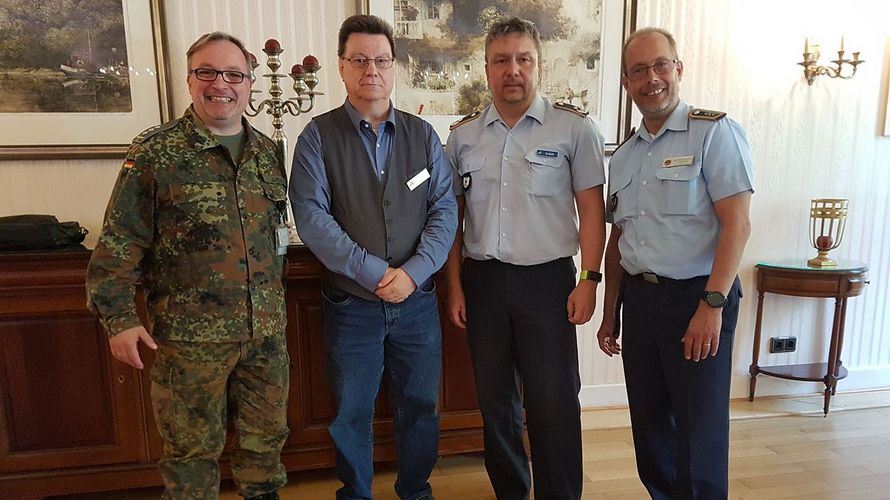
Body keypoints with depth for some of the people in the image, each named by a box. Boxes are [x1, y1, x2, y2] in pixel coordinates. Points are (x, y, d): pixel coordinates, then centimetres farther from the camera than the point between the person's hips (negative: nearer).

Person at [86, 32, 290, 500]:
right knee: (192, 446, 11)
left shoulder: (266, 151, 6)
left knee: (267, 432, 18)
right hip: (189, 336, -4)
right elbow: (119, 243, -6)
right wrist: (120, 318, -10)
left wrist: (274, 302, 12)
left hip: (266, 330, 4)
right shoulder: (155, 152, -7)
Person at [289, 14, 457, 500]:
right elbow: (311, 217, -13)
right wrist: (375, 273, -18)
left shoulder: (423, 134, 4)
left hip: (418, 302, 2)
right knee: (352, 415, 13)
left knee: (420, 406, 15)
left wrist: (412, 273, -15)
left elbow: (444, 209, -2)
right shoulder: (318, 136, -4)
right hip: (350, 305, -2)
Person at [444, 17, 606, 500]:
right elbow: (452, 216, 8)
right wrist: (455, 286, 4)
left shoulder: (574, 128, -2)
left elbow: (591, 210, -1)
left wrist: (589, 279, -9)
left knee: (554, 403, 1)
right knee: (494, 398, 14)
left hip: (546, 278, -3)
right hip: (483, 279, 4)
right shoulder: (463, 135, 7)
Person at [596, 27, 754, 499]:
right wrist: (610, 314, 14)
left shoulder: (714, 132, -5)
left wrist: (712, 304, -20)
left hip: (696, 297, -6)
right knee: (649, 424, 15)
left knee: (699, 433, 2)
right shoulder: (623, 156, 12)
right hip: (639, 300, 6)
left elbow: (736, 223, -13)